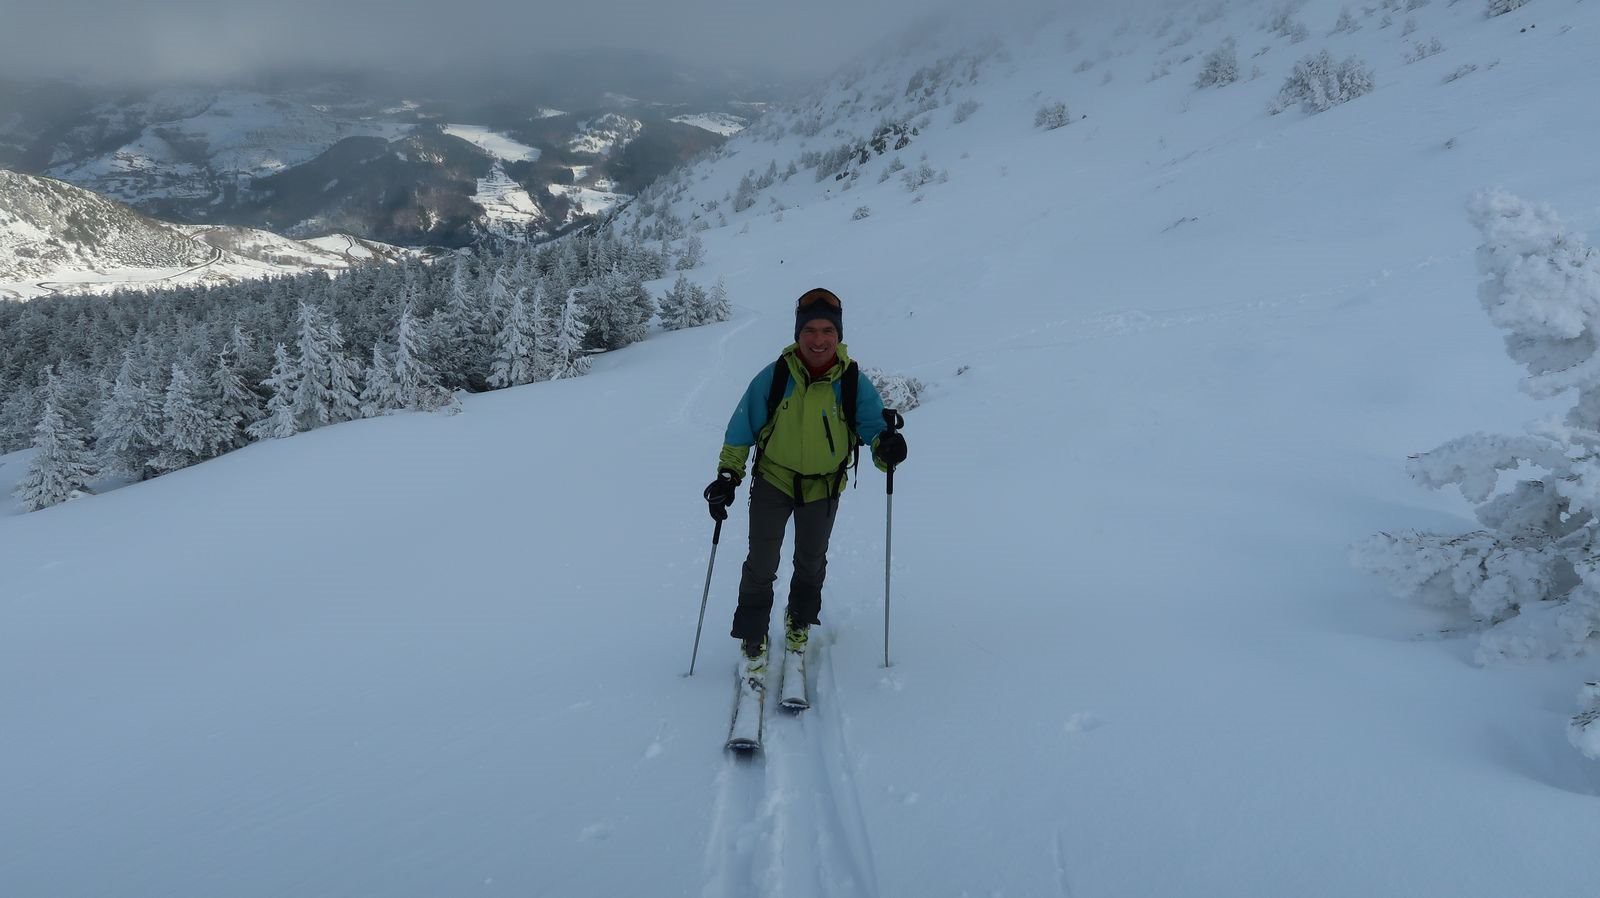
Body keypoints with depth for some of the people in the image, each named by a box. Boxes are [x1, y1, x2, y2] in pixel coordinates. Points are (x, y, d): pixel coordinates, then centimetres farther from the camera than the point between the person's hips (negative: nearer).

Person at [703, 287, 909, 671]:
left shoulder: (854, 382, -19)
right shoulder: (773, 377, -21)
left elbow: (873, 424, -17)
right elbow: (741, 430, -9)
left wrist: (886, 447, -40)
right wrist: (727, 476, -13)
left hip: (824, 487, 2)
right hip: (773, 480, -1)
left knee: (811, 563, 21)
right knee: (761, 564, 1)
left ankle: (799, 622, 46)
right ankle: (752, 638, 21)